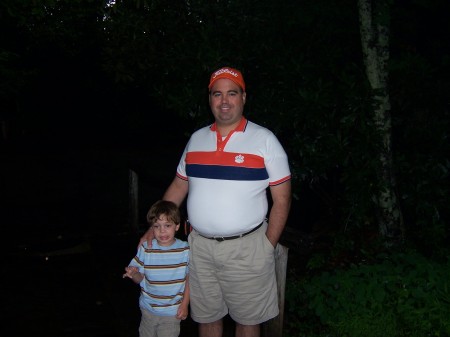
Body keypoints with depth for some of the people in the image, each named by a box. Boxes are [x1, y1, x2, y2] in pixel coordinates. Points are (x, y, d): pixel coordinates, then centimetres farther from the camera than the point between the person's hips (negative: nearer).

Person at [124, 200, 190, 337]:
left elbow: (189, 278, -2)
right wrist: (133, 274, -25)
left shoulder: (185, 250, -11)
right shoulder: (145, 249, -9)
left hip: (172, 312, -2)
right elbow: (140, 278, -3)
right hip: (148, 309, 2)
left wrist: (185, 304, -3)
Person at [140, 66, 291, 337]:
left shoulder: (264, 139, -6)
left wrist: (268, 247, -8)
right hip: (200, 246, 4)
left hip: (246, 247, -3)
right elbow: (179, 186, 14)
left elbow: (282, 199, -6)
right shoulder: (197, 139, 7)